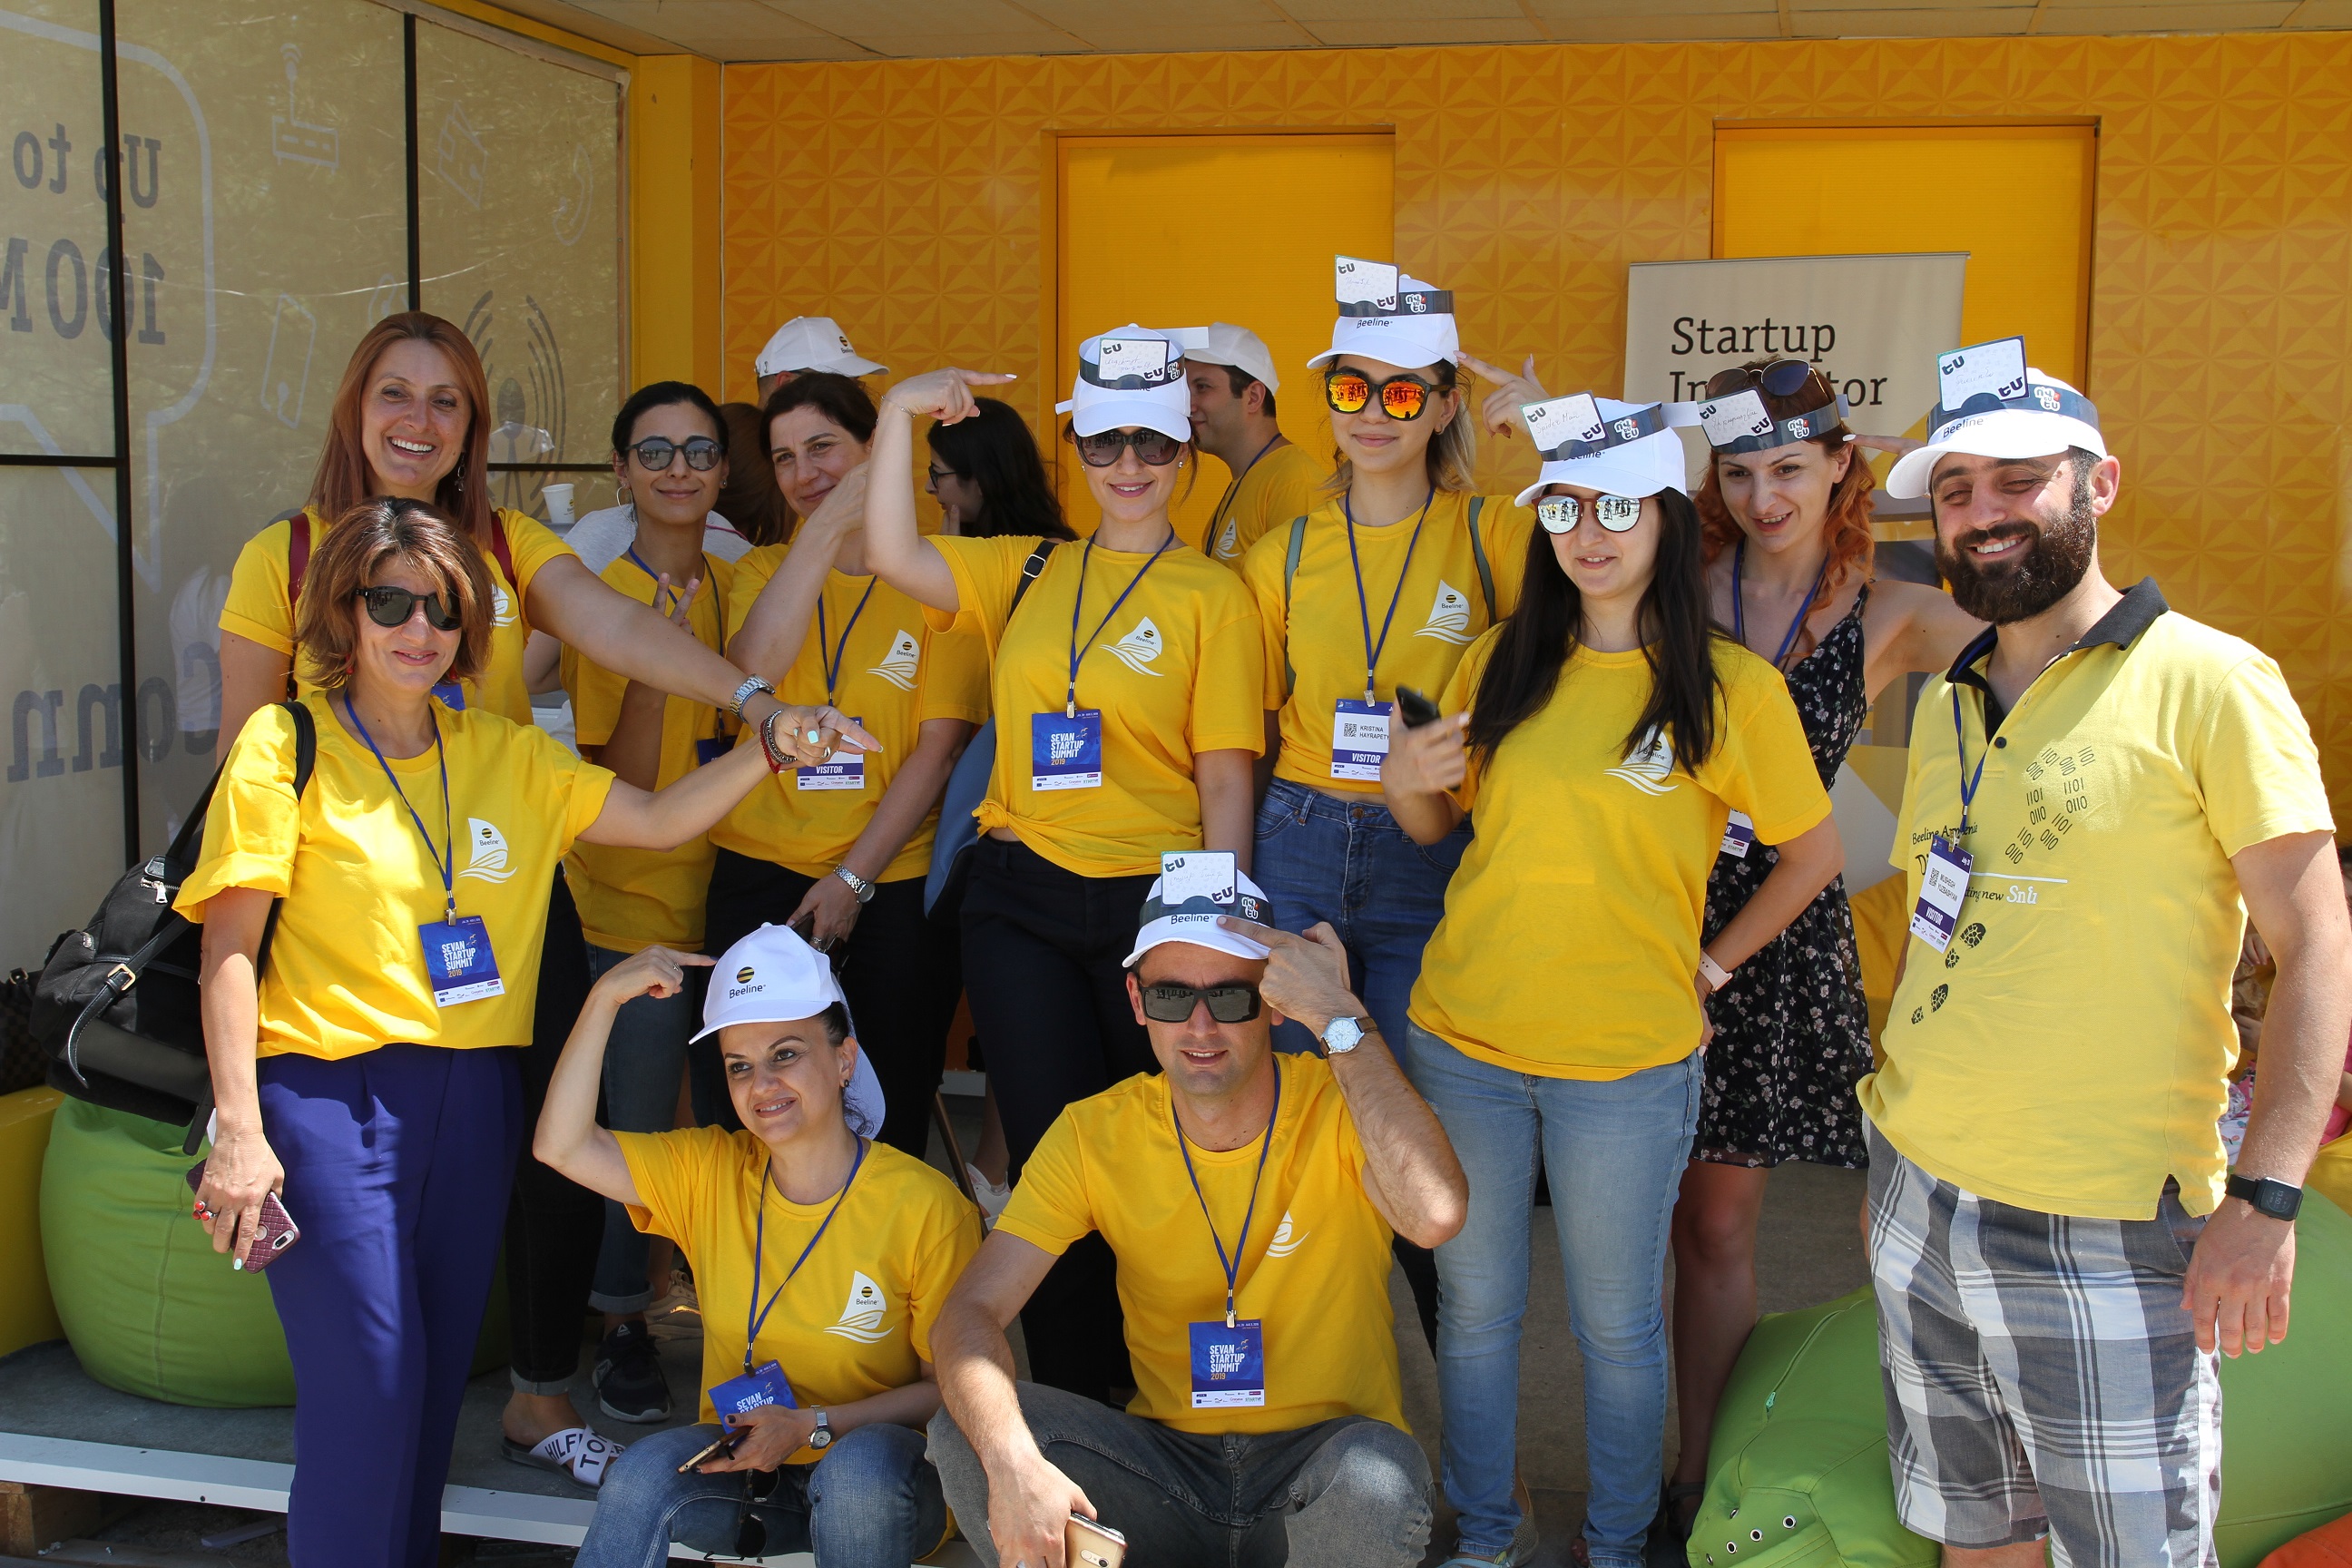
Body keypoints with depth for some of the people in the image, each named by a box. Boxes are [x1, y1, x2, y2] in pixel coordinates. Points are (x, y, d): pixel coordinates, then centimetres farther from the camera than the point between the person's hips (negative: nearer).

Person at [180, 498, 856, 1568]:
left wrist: (770, 749, -9)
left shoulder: (505, 755, 12)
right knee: (366, 1385, -9)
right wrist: (239, 1131, -13)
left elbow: (655, 820, 8)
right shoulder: (288, 744, -1)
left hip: (474, 1097, 5)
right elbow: (230, 947, -6)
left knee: (436, 1378, 9)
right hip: (332, 1090, -5)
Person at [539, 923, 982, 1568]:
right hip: (739, 1468, 3)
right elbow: (562, 1146, -7)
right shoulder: (708, 1171, 1)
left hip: (882, 1488, -3)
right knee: (643, 1473, -28)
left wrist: (812, 1426, -20)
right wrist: (606, 996, -13)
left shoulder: (927, 1207, -13)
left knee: (859, 1468, -36)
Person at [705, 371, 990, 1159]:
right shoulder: (765, 569, 10)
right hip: (762, 876, 2)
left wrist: (853, 876, -11)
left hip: (894, 885, -2)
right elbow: (753, 668, -13)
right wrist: (826, 526, -17)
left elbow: (939, 747, -5)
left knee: (891, 1117, 4)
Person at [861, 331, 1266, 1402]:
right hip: (1019, 902, 3)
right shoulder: (1024, 573, 11)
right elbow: (891, 555, -3)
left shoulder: (1213, 595, 0)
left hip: (1151, 904, -3)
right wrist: (900, 410, -6)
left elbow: (1226, 779, -3)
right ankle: (1073, 1408, 22)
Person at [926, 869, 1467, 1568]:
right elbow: (971, 1312, -12)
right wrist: (1013, 1464, -33)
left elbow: (1436, 1214, -35)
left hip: (1319, 1458, -1)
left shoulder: (1343, 1103, -12)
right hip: (1167, 1466, 2)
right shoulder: (1094, 1135, -4)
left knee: (1377, 1481, -36)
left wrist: (1341, 1017, -29)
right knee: (967, 1434, -22)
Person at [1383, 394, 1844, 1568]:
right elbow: (1439, 824, 15)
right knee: (1473, 1306, 14)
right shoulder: (1500, 664, 3)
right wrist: (1401, 783, -6)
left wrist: (1710, 967, -1)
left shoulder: (1730, 688, -7)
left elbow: (1815, 853, 4)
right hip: (1463, 1041, 3)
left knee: (1617, 1324, 11)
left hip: (1626, 1062, -3)